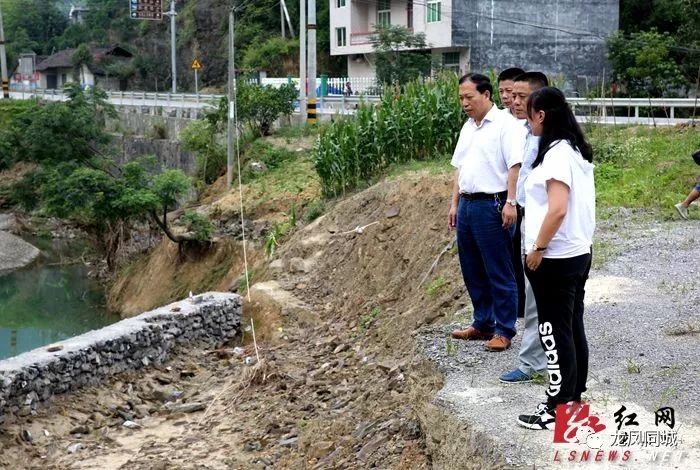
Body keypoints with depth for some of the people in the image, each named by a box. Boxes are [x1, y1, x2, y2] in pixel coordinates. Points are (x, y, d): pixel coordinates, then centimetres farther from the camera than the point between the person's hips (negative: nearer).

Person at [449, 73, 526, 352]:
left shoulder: (505, 125, -10)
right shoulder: (468, 127, 16)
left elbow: (515, 165, -17)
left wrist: (510, 202, -23)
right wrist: (455, 204, 18)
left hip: (491, 206, -8)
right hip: (467, 204, 9)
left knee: (499, 273, -1)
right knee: (473, 271, 15)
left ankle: (504, 331, 7)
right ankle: (483, 324, 27)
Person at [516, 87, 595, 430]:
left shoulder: (557, 153, -18)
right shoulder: (576, 150, 11)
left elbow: (558, 209, -26)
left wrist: (537, 249, -17)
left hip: (556, 258, -9)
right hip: (578, 253, 9)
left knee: (555, 332, -1)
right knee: (572, 327, 15)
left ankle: (557, 408, 8)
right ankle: (574, 396, 26)